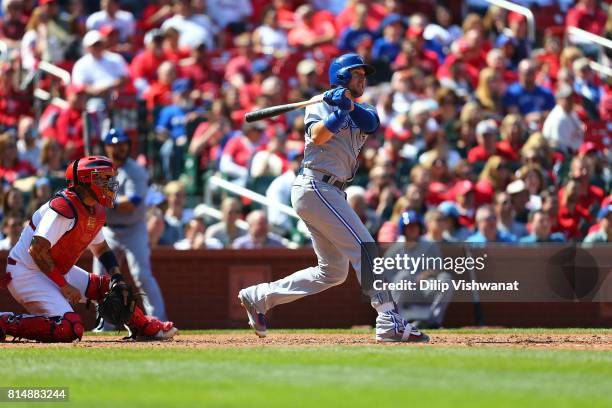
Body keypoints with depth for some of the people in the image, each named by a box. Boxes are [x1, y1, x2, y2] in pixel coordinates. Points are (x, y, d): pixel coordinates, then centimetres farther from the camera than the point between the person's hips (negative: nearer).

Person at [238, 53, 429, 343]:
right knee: (365, 249, -15)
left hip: (330, 193, 9)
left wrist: (349, 105, -20)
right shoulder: (321, 104, 0)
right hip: (315, 186, -9)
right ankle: (390, 323, -19)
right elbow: (317, 136, -19)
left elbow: (371, 123, -5)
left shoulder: (362, 111, 20)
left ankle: (259, 297, 15)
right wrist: (340, 111, -26)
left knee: (333, 271, 10)